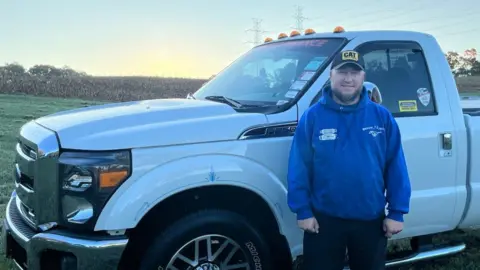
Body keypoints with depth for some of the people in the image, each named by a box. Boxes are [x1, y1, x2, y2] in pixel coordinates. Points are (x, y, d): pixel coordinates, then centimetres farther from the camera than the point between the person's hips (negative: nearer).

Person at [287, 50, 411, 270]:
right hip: (324, 219, -1)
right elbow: (298, 168, -5)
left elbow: (396, 167, 0)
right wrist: (303, 211, -9)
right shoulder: (312, 116, -4)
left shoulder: (382, 117, 0)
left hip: (371, 220, 2)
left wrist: (397, 212, -4)